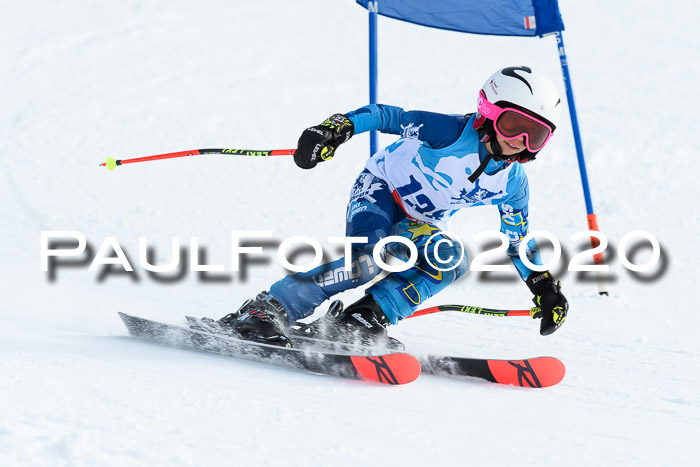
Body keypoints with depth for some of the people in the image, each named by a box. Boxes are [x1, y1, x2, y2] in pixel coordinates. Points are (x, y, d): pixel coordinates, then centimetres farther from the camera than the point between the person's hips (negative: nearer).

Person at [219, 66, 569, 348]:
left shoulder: (512, 184, -7)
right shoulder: (452, 132, -24)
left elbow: (517, 241, 7)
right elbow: (387, 117, -20)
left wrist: (545, 288, 0)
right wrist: (339, 127, -35)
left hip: (419, 225, 6)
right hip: (381, 190, -6)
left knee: (451, 260, -26)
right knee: (366, 263, -33)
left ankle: (368, 316, -23)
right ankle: (262, 312, -30)